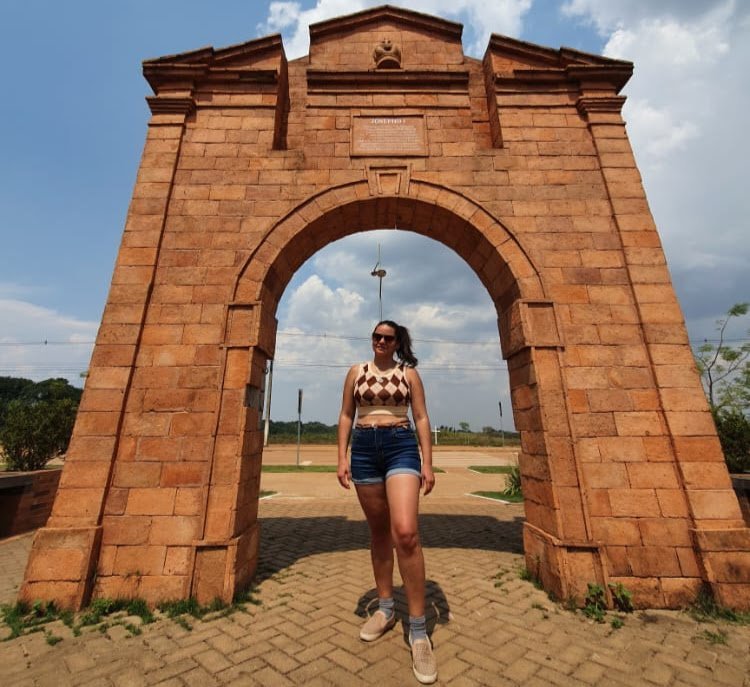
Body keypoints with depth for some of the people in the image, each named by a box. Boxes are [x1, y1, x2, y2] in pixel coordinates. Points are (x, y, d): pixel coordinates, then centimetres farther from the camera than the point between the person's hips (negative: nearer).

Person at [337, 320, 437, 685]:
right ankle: (385, 609, 31)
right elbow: (346, 416, 9)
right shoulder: (356, 372, 10)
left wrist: (427, 463, -3)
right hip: (364, 450, 3)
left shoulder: (409, 373, 6)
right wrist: (342, 458, 1)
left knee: (405, 532, -15)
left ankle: (418, 630, 1)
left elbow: (421, 418, 3)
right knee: (379, 532, 13)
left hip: (401, 447, -2)